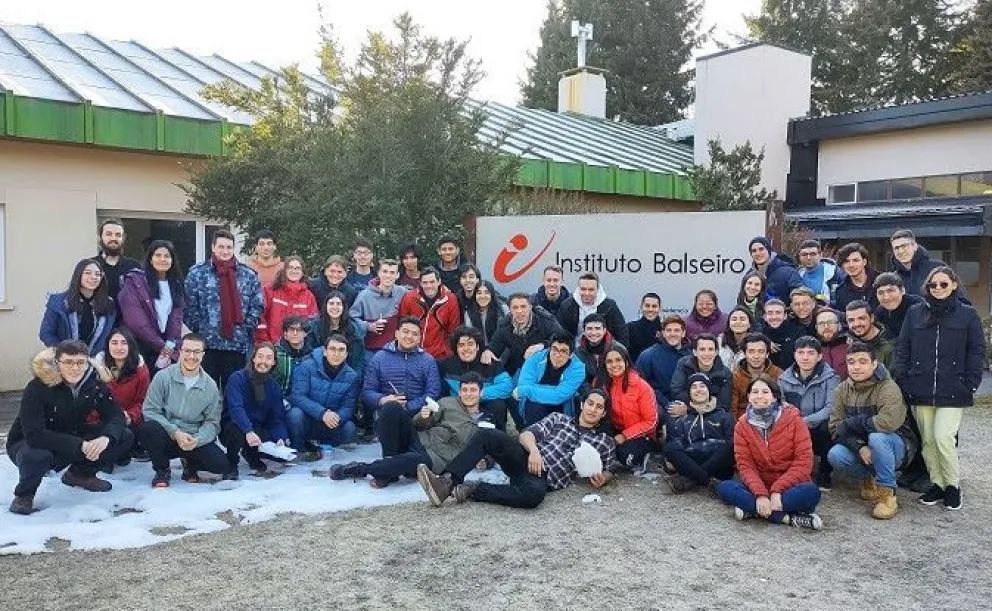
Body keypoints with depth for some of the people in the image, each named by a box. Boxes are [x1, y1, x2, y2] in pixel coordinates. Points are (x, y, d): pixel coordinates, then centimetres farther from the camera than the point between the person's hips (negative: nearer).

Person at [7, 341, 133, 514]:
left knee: (124, 437, -13)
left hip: (72, 437, 5)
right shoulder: (37, 388, -27)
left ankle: (80, 474, 11)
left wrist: (106, 437, -37)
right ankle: (24, 494, -4)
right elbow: (34, 435, -34)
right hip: (30, 444, -4)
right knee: (36, 456, -40)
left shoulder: (94, 382, -14)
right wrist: (80, 445, -40)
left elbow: (116, 415, -14)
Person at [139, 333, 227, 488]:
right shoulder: (163, 377, -6)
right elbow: (150, 410, -10)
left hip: (196, 439, 1)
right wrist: (175, 432, -21)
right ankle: (162, 471, -4)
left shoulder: (210, 386, 0)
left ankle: (190, 465, 16)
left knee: (220, 464, -22)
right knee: (149, 429, -35)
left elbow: (212, 421, 2)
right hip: (166, 436, -1)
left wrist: (197, 439, -19)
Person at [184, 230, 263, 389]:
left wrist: (245, 328, -2)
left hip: (238, 344, 1)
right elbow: (190, 307, 1)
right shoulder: (196, 273, 3)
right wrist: (199, 330, -3)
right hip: (206, 344, -1)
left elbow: (257, 306, 5)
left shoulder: (248, 275, 7)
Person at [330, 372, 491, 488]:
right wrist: (423, 417, -9)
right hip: (419, 440, 3)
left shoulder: (485, 423, 17)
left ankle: (358, 469, -24)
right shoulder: (448, 402, 20)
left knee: (417, 459, -43)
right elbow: (421, 425, 15)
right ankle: (389, 467, -20)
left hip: (437, 459, -3)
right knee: (392, 408, -23)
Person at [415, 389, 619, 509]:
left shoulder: (604, 441, 17)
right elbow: (526, 434, 8)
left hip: (546, 478, -3)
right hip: (527, 458, 3)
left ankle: (472, 490, -29)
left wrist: (602, 479, -7)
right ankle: (447, 481, -36)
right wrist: (534, 450, -15)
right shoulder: (559, 419, 19)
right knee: (485, 434, -24)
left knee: (534, 493, -41)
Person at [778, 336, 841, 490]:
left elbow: (832, 408, -21)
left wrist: (806, 421, -32)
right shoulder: (784, 378, 6)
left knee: (829, 426, -34)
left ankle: (824, 474, -10)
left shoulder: (830, 378, -6)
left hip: (819, 433, -3)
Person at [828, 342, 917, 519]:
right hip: (859, 447, 5)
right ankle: (870, 479, 8)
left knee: (876, 437, -37)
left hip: (896, 446, -5)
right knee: (835, 455, -24)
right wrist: (859, 447, -25)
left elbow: (888, 422, -38)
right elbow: (835, 427, -8)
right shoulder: (842, 390, -2)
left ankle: (887, 494, -19)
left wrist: (852, 422, -25)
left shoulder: (888, 388, -20)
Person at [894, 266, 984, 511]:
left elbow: (977, 351, 5)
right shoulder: (915, 313, 8)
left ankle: (953, 484, 11)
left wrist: (970, 384, -4)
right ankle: (937, 484, 21)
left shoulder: (967, 314, 4)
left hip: (953, 391, -2)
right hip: (920, 389, 3)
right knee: (928, 440, 6)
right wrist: (902, 381, 0)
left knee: (943, 438, -9)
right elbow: (903, 349, 8)